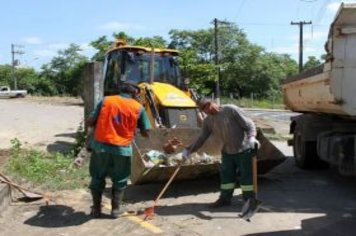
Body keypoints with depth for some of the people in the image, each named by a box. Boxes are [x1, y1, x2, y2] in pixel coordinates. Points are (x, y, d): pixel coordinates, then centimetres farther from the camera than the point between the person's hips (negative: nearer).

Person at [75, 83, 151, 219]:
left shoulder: (106, 101, 3)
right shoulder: (138, 108, 1)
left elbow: (89, 122, 2)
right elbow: (145, 133, 5)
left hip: (101, 146, 1)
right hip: (122, 149, -1)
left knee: (97, 178, 18)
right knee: (119, 180, 18)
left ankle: (96, 209, 24)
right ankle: (115, 209, 21)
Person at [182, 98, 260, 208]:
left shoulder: (231, 110, -16)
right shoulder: (208, 121, 2)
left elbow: (248, 124, -14)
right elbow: (201, 138, 6)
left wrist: (252, 137, -30)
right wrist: (189, 149, 1)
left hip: (243, 150, -6)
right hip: (227, 152, 6)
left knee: (246, 175, 2)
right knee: (226, 175, 11)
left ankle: (250, 200, 15)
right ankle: (225, 199, 25)